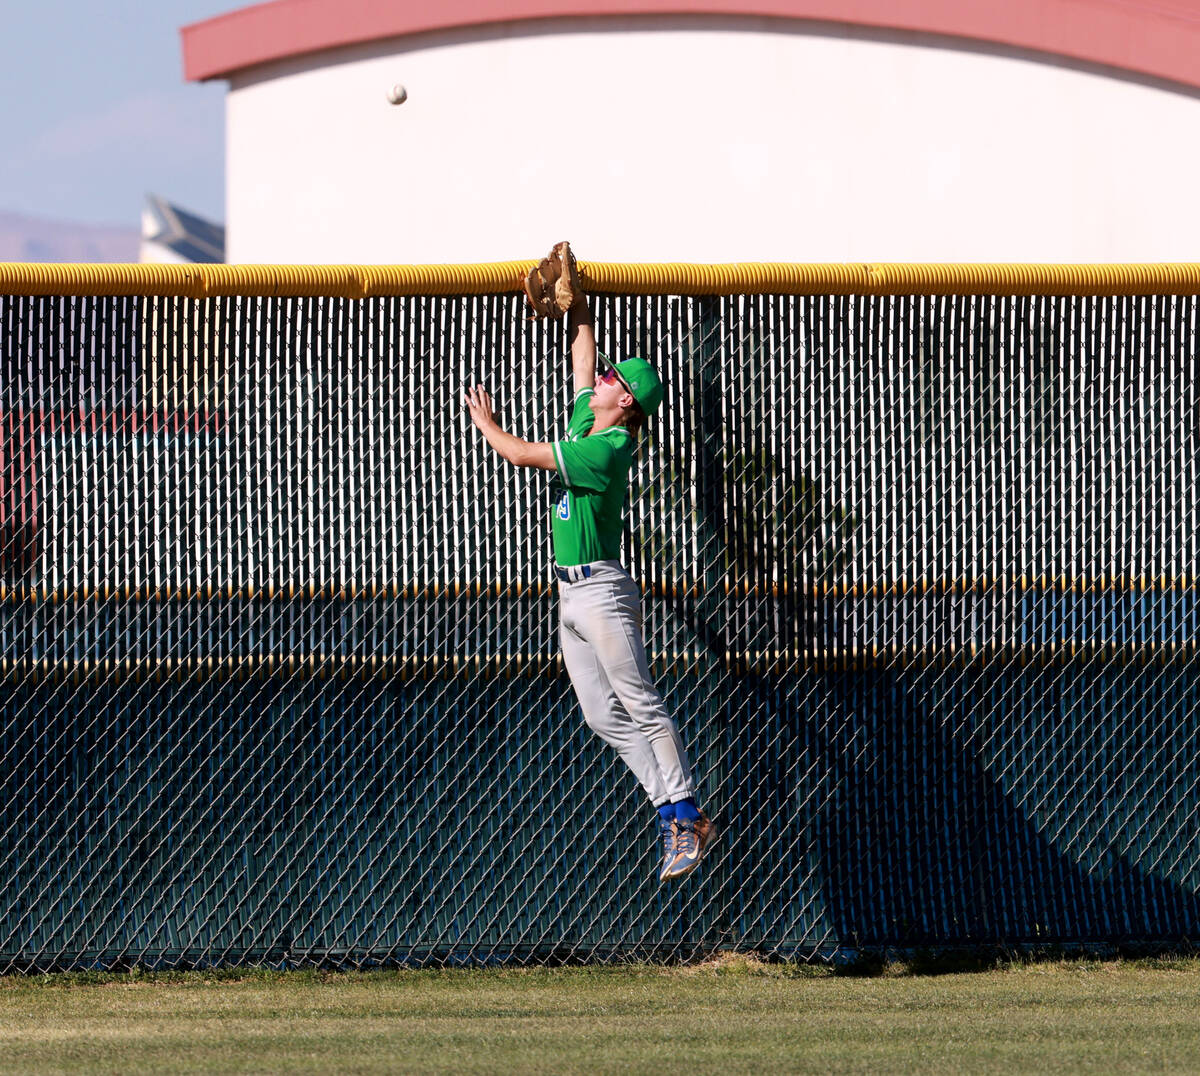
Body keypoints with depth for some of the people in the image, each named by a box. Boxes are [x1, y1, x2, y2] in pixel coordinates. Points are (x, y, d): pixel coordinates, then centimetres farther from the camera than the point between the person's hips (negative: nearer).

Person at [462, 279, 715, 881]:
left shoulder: (607, 448, -16)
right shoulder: (585, 421, 10)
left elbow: (520, 454, -13)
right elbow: (582, 351, 25)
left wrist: (485, 423, 4)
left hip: (601, 592, -10)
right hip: (571, 595, 10)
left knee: (640, 706, -11)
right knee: (605, 716, 5)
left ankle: (686, 815, -12)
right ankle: (671, 811, 5)